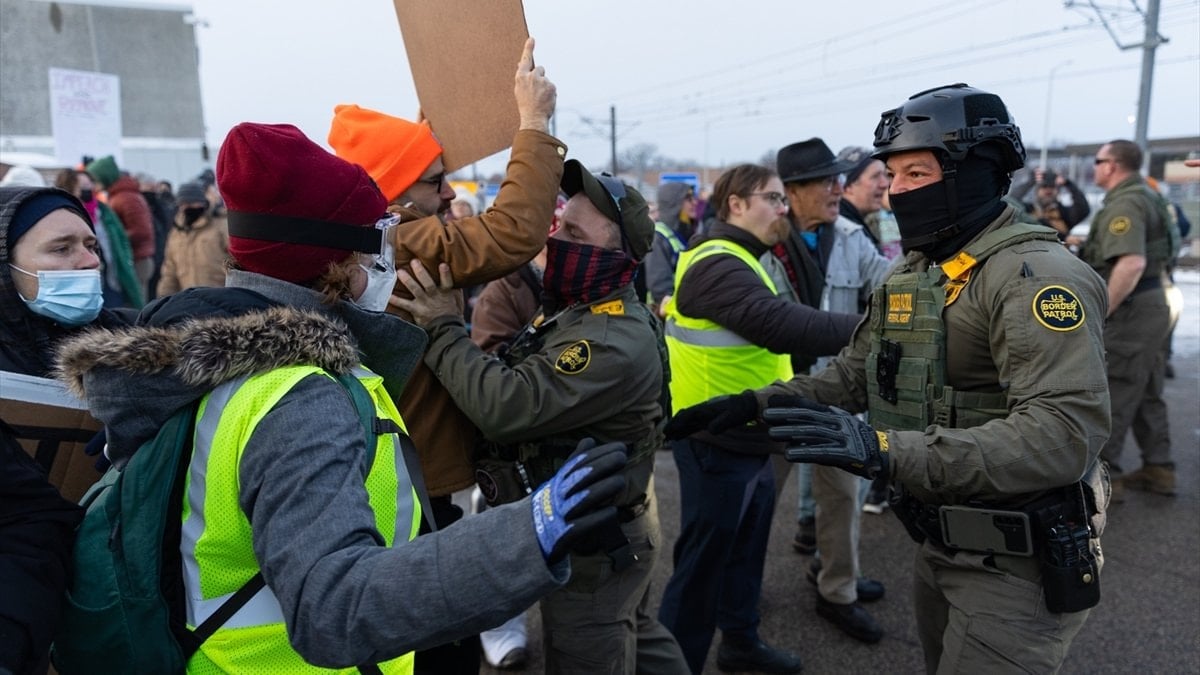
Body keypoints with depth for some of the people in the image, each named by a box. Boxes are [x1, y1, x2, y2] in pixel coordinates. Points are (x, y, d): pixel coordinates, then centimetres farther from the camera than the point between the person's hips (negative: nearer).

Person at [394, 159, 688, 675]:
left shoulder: (616, 341, -29)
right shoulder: (576, 308, 5)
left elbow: (506, 407, -34)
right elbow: (521, 386, 5)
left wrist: (444, 328, -24)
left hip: (595, 544, -10)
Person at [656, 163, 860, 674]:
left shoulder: (735, 261, 15)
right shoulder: (718, 266, -21)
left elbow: (774, 326, 12)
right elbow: (785, 327, -33)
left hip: (743, 438, 11)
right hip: (716, 444, -11)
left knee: (745, 549, 23)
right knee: (703, 561, 2)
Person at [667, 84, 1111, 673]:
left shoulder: (1036, 275, -21)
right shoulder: (917, 271, 8)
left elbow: (1063, 435, -32)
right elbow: (853, 375, 10)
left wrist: (886, 450, -40)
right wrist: (753, 404, -3)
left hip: (1019, 563, -8)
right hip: (941, 547, 8)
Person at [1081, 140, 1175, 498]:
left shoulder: (1124, 203, -18)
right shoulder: (1146, 197, 16)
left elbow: (1131, 263, -31)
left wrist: (1099, 313, -26)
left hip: (1131, 310, -10)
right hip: (1153, 304, 10)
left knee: (1111, 396, -3)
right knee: (1147, 394, 17)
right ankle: (1158, 468, 26)